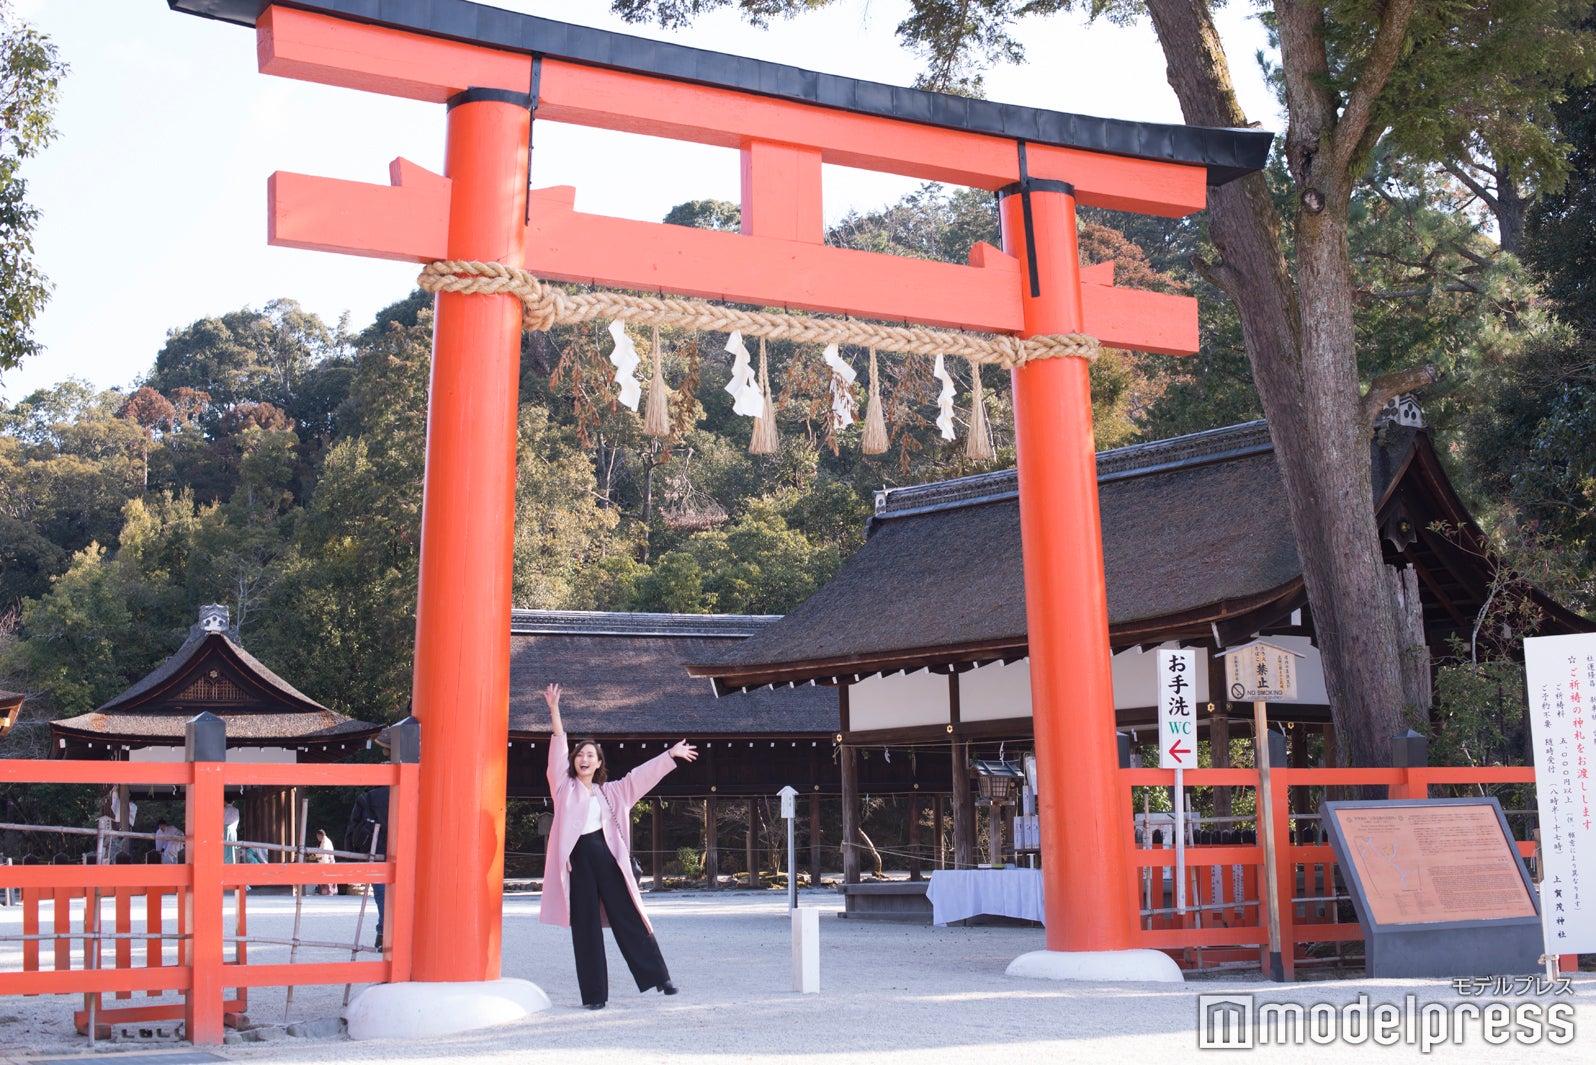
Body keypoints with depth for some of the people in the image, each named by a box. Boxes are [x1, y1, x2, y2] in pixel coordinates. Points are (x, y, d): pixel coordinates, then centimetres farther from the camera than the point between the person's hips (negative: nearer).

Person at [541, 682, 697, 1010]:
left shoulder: (610, 791, 17)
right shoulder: (564, 786, 8)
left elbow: (641, 775, 21)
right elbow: (558, 749, -1)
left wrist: (671, 755, 20)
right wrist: (554, 711, -10)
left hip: (606, 856, 2)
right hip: (577, 859, -2)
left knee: (628, 918, 3)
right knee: (585, 927, 1)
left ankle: (658, 976, 10)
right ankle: (594, 993, 6)